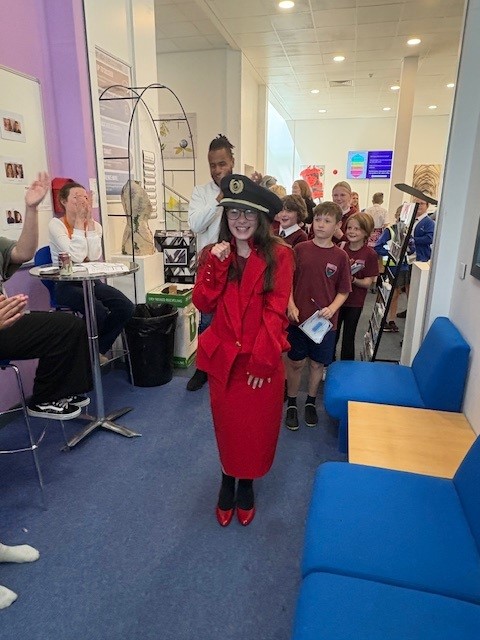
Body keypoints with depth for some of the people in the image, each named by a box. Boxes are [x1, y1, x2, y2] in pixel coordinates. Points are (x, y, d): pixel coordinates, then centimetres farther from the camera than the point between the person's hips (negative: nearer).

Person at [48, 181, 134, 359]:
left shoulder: (95, 225, 6)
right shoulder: (56, 224, -7)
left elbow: (94, 257, -12)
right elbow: (76, 257, -23)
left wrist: (89, 220, -12)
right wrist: (80, 221, -16)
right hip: (67, 285, -5)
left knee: (126, 308, -18)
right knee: (99, 312, -31)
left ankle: (97, 350, 2)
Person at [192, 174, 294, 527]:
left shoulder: (279, 254, -7)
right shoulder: (213, 253, 3)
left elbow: (275, 311, -11)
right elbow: (203, 304, -5)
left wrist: (262, 360, -15)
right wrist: (216, 265, -18)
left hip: (263, 359, -2)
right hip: (224, 357, 3)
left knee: (257, 427, 13)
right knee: (228, 425, 17)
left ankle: (247, 484, 40)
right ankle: (228, 482, 43)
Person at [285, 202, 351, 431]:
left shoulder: (340, 256, -3)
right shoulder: (300, 249, -3)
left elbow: (344, 291, 2)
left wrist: (331, 308, -14)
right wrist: (291, 306, -12)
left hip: (325, 321, 1)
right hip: (298, 317, 0)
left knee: (317, 363, 13)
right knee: (296, 363, 9)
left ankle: (311, 403, 34)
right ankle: (291, 404, 27)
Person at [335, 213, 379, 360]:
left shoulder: (370, 254, -11)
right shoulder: (340, 248, -3)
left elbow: (368, 283, -11)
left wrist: (353, 279, -28)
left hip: (354, 303, -2)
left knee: (348, 337, 10)